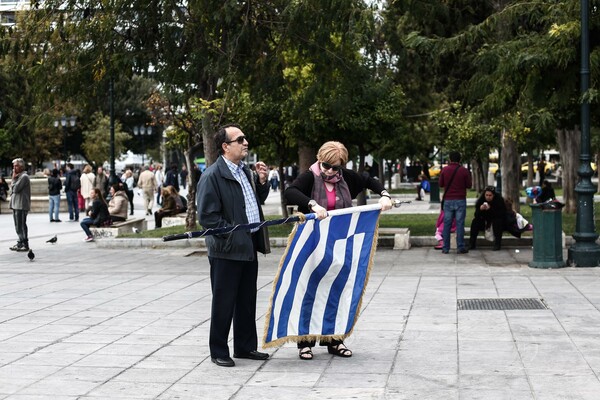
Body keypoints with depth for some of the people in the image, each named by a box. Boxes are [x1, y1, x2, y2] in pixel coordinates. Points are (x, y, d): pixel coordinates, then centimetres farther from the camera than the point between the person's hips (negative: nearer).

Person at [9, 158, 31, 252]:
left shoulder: (24, 177, -12)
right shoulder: (18, 176, 19)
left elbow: (15, 189, -19)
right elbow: (12, 190, 19)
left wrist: (13, 179, -9)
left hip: (21, 205, -10)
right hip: (16, 204, 10)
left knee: (21, 225, -9)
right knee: (18, 226, 14)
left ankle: (25, 245, -7)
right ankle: (20, 243, 22)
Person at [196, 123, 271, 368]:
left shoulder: (244, 170, 11)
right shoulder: (212, 176, -15)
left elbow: (258, 200, 22)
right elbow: (207, 216, -18)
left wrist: (261, 181, 4)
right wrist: (232, 234, -17)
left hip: (249, 246, 8)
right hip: (227, 249, -8)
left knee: (247, 300, 16)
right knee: (224, 302, 2)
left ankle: (245, 347, 29)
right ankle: (218, 352, 14)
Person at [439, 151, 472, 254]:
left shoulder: (444, 170, 0)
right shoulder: (464, 171, -5)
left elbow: (441, 184, 7)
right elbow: (469, 185, 1)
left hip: (448, 200, 2)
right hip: (460, 200, -1)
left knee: (447, 224, 5)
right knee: (460, 224, 1)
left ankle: (446, 248, 5)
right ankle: (460, 247, 0)